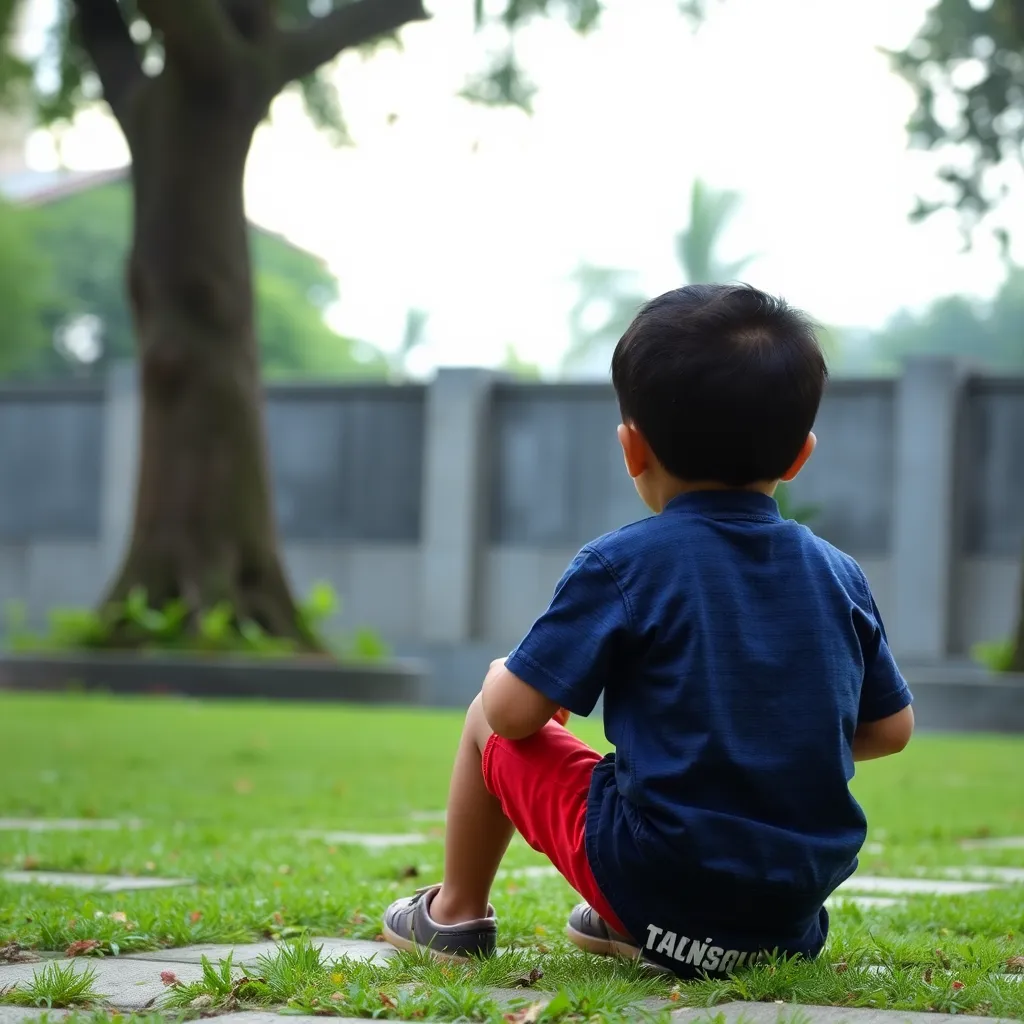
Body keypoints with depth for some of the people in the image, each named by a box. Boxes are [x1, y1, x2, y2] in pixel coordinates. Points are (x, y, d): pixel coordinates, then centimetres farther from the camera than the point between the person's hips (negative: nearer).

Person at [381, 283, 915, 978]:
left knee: (489, 724, 18)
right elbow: (892, 730, 11)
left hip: (659, 885, -5)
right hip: (797, 907, 5)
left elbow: (514, 711, -9)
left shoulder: (621, 567, -11)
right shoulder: (840, 576, 3)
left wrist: (502, 677, 15)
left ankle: (457, 914, 32)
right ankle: (624, 926, 28)